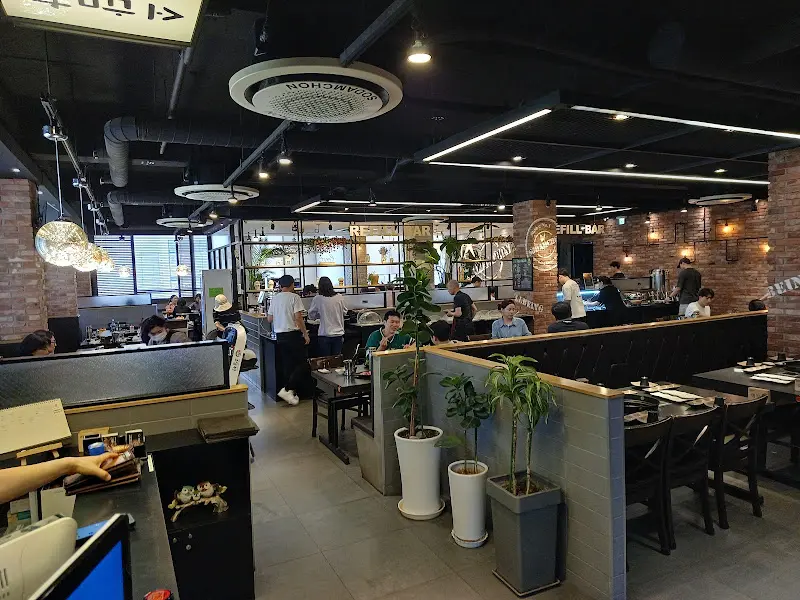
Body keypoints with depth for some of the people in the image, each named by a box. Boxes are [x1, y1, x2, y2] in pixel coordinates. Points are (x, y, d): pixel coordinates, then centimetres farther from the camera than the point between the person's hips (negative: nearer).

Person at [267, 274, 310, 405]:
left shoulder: (274, 299, 9)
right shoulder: (294, 297, -9)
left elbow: (269, 319, 14)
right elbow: (298, 318, -16)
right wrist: (305, 334, -8)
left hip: (280, 336, 7)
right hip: (293, 335, -7)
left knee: (288, 365, 12)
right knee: (303, 363, 2)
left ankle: (291, 393, 14)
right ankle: (287, 389, -7)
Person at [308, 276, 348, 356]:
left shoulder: (317, 299, -10)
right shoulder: (340, 297, -5)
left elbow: (311, 315, 1)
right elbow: (344, 312, 10)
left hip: (325, 335, -2)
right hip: (338, 334, 2)